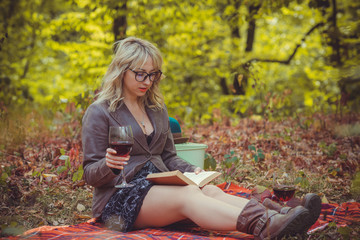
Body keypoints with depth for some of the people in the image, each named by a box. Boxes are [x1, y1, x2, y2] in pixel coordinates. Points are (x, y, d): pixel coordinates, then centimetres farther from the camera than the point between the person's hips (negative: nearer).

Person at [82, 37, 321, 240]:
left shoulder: (157, 109, 19)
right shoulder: (99, 113, -2)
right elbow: (91, 174, -5)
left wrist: (192, 170, -1)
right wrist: (107, 165, -29)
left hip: (159, 187, 6)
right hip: (120, 197, -6)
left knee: (211, 191, -25)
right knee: (188, 195, -33)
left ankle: (274, 218, -47)